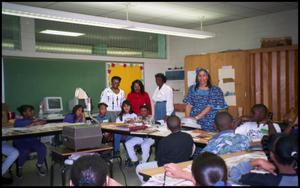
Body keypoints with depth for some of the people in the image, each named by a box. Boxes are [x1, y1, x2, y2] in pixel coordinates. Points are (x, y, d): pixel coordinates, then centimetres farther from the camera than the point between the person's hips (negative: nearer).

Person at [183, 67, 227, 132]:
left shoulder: (215, 90, -1)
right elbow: (189, 105, 2)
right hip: (194, 122, 2)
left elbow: (210, 107, -10)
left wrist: (196, 117, -18)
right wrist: (187, 118, -14)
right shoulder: (192, 89, 9)